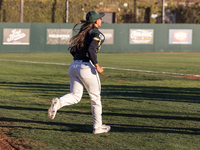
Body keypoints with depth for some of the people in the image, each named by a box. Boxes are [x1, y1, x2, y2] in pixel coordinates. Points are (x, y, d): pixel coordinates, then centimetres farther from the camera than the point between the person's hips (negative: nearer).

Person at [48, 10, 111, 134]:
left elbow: (72, 50, 16)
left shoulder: (83, 32, 17)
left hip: (74, 66, 7)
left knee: (75, 96, 7)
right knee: (95, 97, 9)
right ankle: (98, 126, 16)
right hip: (87, 67, -7)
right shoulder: (97, 34, -7)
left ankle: (58, 103, -24)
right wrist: (97, 66, -17)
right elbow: (91, 50, -23)